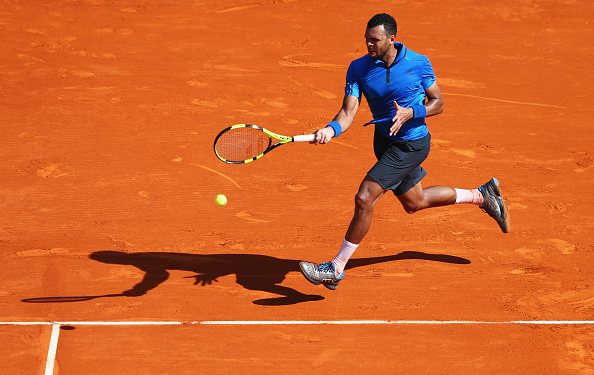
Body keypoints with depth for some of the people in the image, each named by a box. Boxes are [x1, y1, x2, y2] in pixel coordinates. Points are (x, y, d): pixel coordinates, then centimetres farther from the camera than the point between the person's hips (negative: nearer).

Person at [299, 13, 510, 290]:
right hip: (384, 141, 6)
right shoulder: (359, 68, -11)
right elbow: (348, 112, -17)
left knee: (364, 198, -17)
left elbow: (438, 103, -7)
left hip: (411, 145, -6)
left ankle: (336, 270, -5)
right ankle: (482, 196, 46)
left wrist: (410, 113, -26)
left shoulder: (418, 64, -17)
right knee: (414, 203, 23)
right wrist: (330, 130, -39)